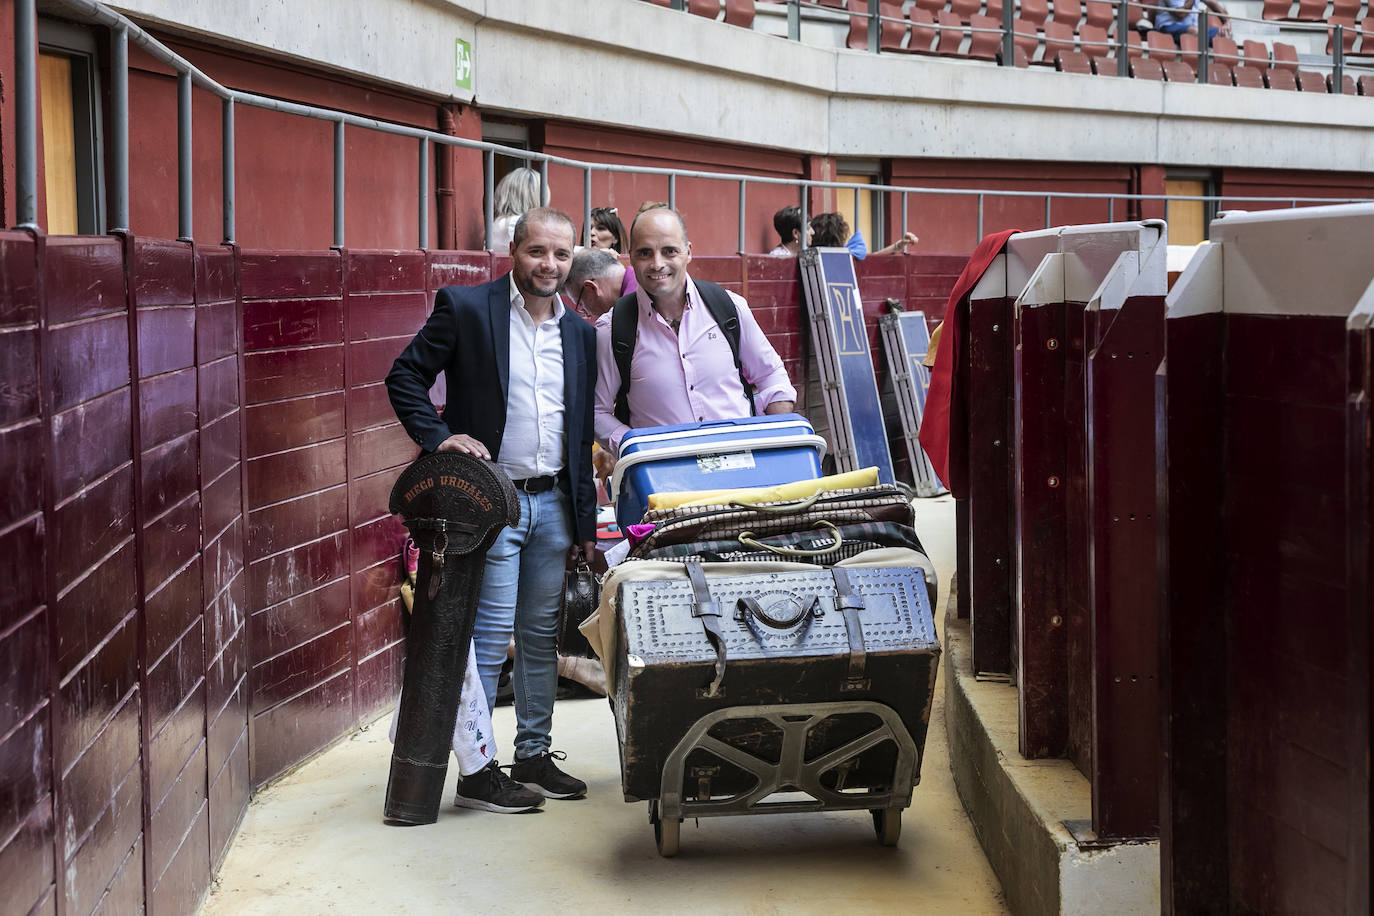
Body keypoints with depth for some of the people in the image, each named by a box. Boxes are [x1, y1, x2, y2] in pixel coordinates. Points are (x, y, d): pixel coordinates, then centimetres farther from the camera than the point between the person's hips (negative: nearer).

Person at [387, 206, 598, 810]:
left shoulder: (579, 333, 12)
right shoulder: (464, 308, -4)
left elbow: (582, 435, 15)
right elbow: (405, 378, -2)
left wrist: (586, 522, 13)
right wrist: (439, 437, -16)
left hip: (553, 503, 5)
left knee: (541, 634, 11)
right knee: (490, 635, -5)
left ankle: (534, 755, 21)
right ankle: (478, 770, 2)